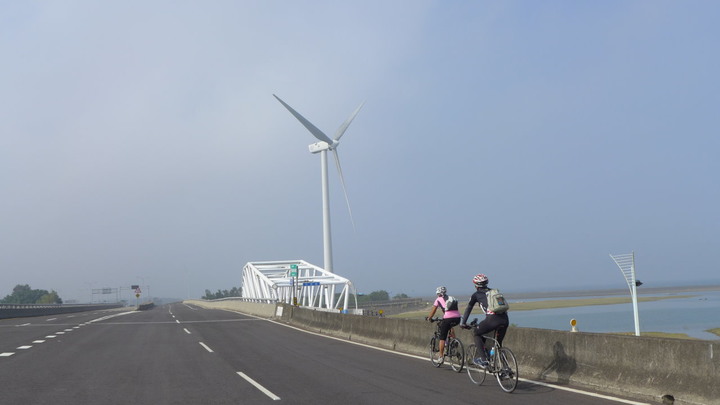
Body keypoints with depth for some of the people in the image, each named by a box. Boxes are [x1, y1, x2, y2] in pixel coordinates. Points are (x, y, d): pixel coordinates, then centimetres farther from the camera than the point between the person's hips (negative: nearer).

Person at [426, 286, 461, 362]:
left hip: (448, 318, -5)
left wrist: (429, 318, 35)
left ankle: (441, 356, 5)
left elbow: (432, 311, 17)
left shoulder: (438, 299, 14)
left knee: (442, 338, 7)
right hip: (457, 318, 5)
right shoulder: (451, 298, 27)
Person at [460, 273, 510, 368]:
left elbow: (468, 309, 20)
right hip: (505, 320, 5)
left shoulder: (476, 295, 16)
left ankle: (483, 359, 6)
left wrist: (463, 323, 30)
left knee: (476, 333, 18)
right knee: (498, 344, 22)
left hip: (492, 319, -5)